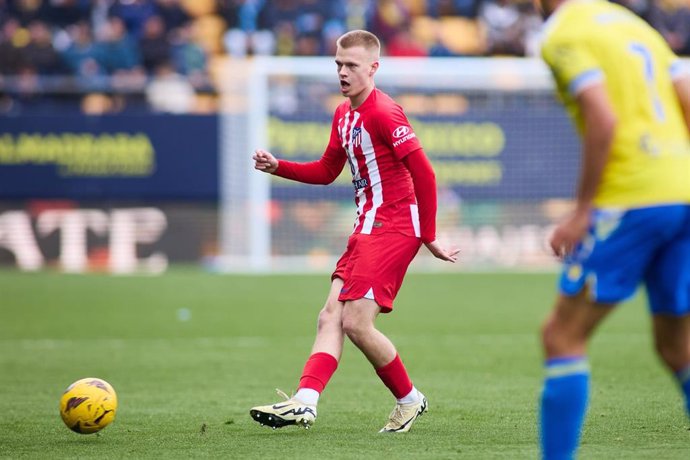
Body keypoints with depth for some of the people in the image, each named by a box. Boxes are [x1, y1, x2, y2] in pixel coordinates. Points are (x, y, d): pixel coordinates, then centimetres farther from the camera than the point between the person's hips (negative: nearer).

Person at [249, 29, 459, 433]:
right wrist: (277, 167, 11)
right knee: (332, 316, -2)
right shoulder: (343, 115, 15)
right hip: (366, 229, 9)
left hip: (393, 229, -9)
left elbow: (424, 173, -16)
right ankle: (305, 402, -11)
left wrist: (429, 237, -14)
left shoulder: (383, 112, -14)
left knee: (356, 322, -13)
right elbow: (327, 171, 27)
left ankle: (409, 400, 5)